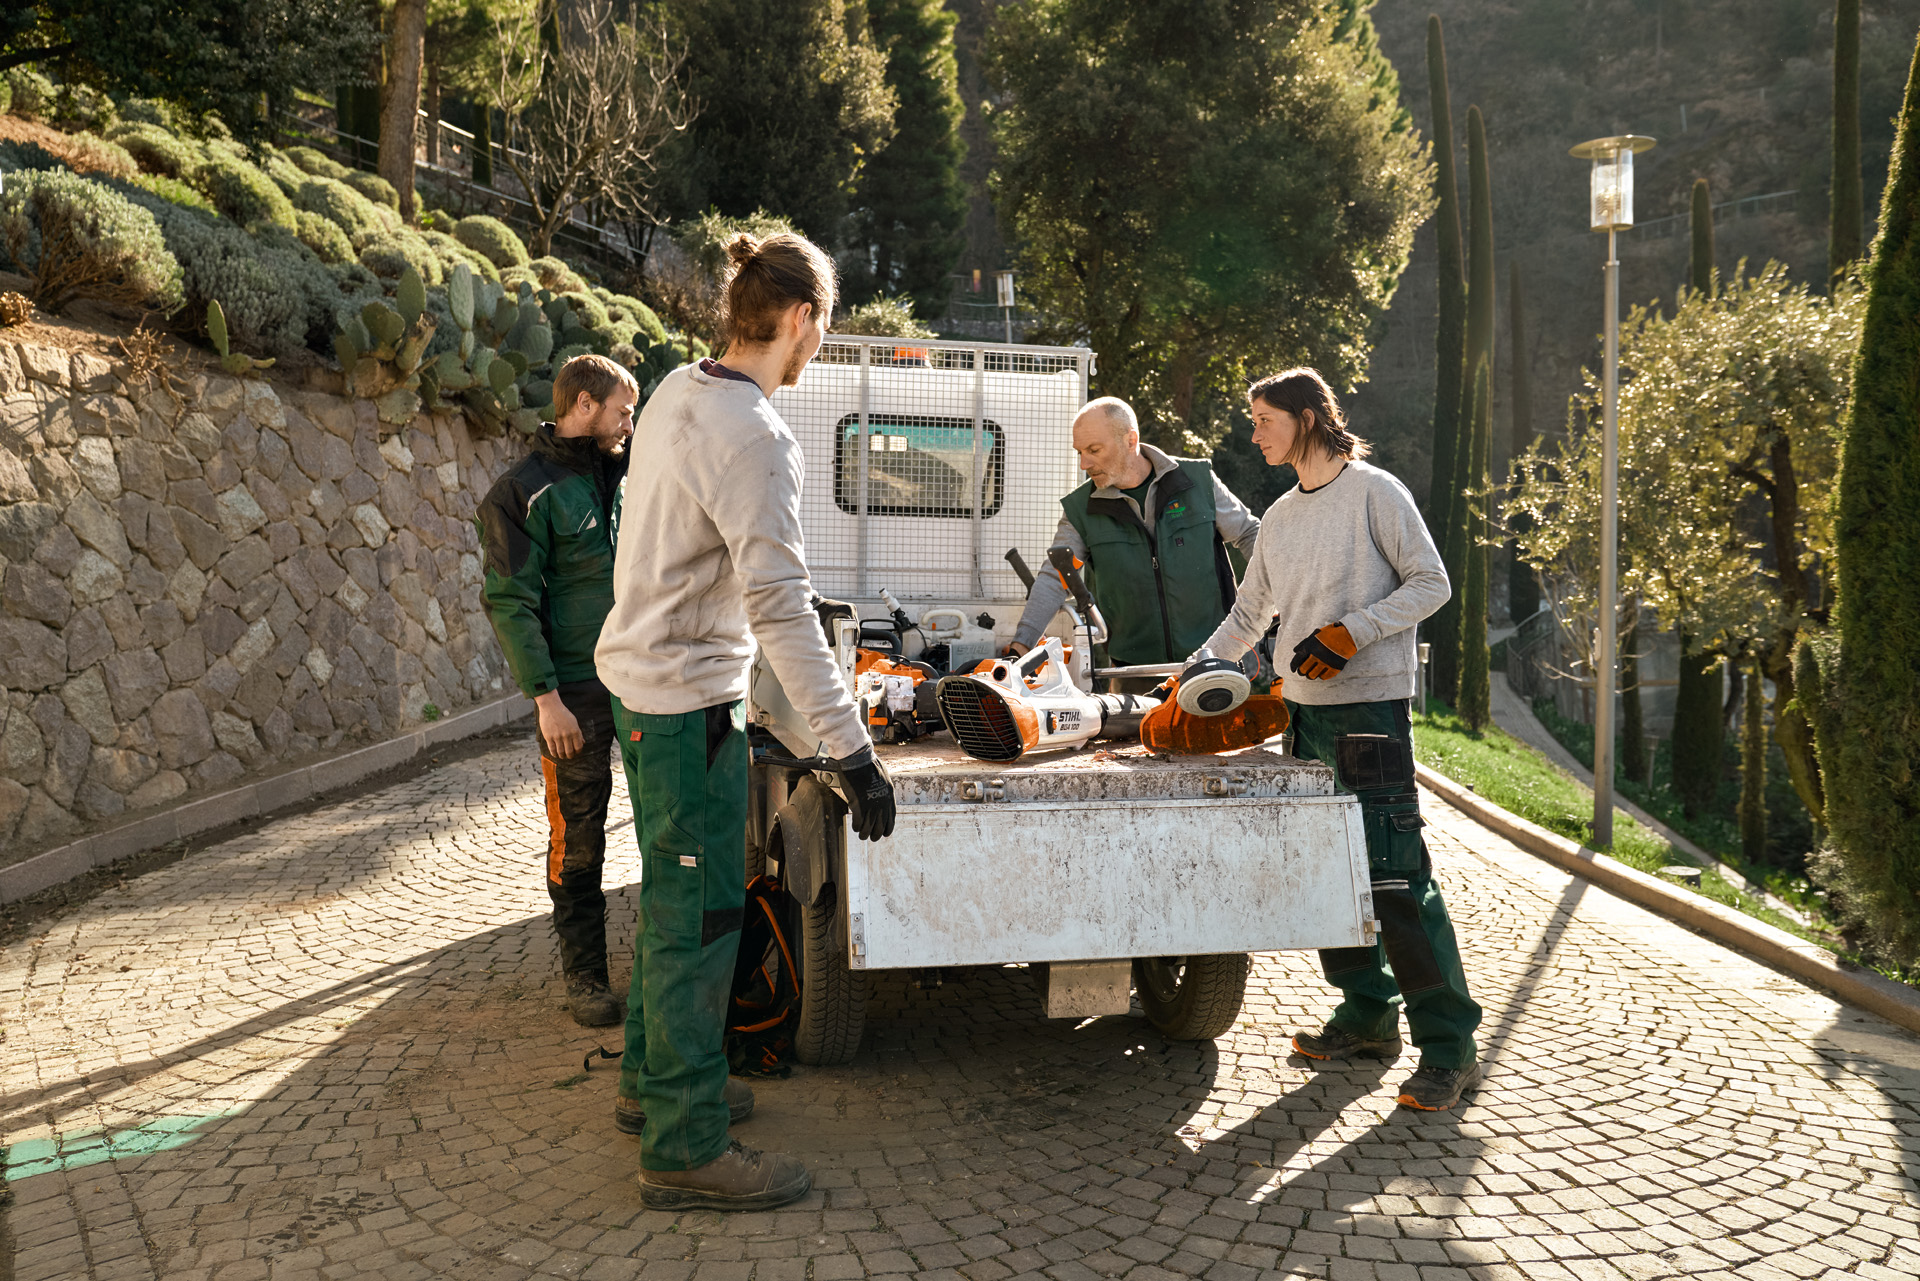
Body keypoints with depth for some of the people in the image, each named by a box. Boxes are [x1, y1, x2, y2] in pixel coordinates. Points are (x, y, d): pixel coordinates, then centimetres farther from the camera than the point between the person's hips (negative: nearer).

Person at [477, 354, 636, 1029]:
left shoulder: (622, 478, 13)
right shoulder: (524, 492, -7)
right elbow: (511, 604, -11)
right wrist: (546, 696, -17)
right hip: (579, 693, -6)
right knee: (578, 840, 2)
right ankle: (585, 975, 13)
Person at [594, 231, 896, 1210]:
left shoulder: (675, 394, 6)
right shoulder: (755, 437, -22)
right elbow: (780, 607, -28)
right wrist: (851, 751, -28)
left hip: (641, 672, 10)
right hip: (688, 697, -10)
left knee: (672, 894, 21)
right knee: (701, 912, -3)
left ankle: (652, 1074, 36)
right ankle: (684, 1149, 6)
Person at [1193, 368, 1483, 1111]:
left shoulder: (1375, 493, -3)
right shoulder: (1280, 517, 18)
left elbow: (1431, 584, -6)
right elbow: (1248, 616, 21)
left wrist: (1349, 633, -15)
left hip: (1372, 707, -8)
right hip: (1305, 713, 8)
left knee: (1396, 876, -11)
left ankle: (1448, 1045, -5)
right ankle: (1368, 1014, 20)